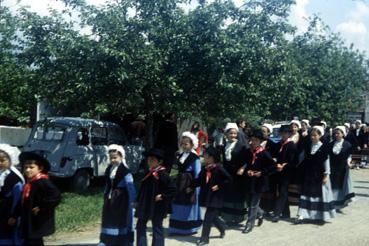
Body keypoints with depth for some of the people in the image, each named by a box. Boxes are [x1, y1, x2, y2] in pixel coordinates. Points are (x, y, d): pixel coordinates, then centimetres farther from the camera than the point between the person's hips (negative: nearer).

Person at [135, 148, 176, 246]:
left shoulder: (162, 174, -17)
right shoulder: (149, 173, 6)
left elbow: (172, 188, -23)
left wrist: (162, 196, -19)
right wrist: (138, 202, 13)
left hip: (157, 206, -8)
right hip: (146, 205, 8)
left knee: (157, 228, 5)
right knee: (140, 226, 11)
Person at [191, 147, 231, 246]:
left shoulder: (219, 168, -16)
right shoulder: (205, 169, 3)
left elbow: (229, 179, -13)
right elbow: (199, 180, 11)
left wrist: (219, 186, -16)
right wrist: (191, 187, 4)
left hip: (215, 197, -6)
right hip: (207, 196, 7)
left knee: (208, 218, -4)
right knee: (213, 217, 15)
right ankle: (222, 228, 41)